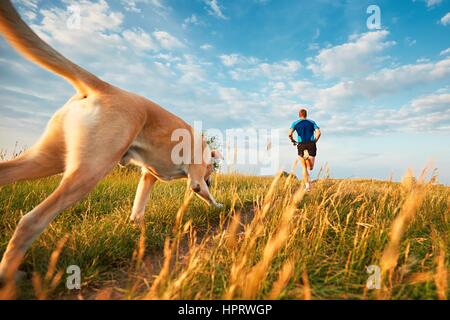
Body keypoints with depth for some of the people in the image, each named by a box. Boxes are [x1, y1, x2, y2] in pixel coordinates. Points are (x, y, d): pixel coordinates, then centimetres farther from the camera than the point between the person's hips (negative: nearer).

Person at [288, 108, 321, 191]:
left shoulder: (295, 123, 6)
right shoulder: (312, 122, 11)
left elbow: (290, 134, -9)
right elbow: (318, 133, -3)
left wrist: (293, 141, 8)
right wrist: (315, 141, 11)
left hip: (301, 145, -1)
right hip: (311, 144, 1)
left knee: (304, 168, 8)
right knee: (311, 168, 6)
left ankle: (307, 185, -1)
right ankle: (308, 157, -23)